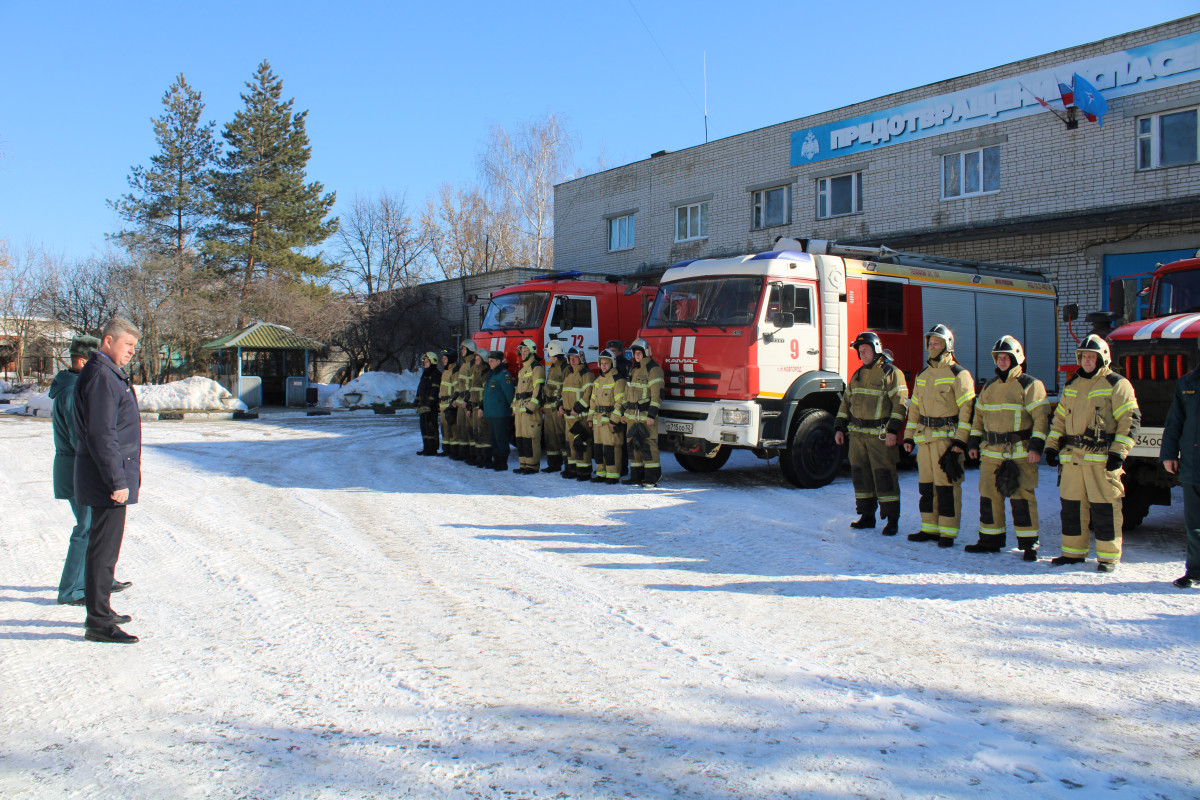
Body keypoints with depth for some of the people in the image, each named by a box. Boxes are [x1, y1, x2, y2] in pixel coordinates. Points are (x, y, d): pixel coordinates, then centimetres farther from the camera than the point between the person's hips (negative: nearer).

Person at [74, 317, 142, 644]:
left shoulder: (112, 376, 17)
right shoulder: (101, 377, -16)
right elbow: (101, 436, -22)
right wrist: (117, 481, -22)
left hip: (109, 479, 11)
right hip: (109, 480, -11)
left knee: (103, 546, 18)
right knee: (104, 549, -6)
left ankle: (100, 611, 29)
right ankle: (99, 623, 0)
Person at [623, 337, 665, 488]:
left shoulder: (653, 369, -10)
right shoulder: (634, 369, 18)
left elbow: (657, 394, -15)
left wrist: (652, 415, -20)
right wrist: (625, 413, 19)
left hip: (646, 415, -8)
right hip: (632, 416, 8)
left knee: (648, 445, -7)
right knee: (632, 444, 9)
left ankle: (652, 477, -2)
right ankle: (637, 475, 17)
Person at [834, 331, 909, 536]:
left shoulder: (891, 373, -4)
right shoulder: (857, 375, 17)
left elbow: (900, 403, -10)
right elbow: (846, 402, 20)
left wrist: (893, 430, -18)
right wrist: (840, 428, 12)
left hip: (880, 435, -7)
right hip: (857, 434, 7)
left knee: (884, 475, -6)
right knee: (860, 474, 8)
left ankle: (892, 520, 0)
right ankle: (867, 516, 17)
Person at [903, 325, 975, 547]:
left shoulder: (958, 374, -5)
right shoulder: (923, 375, 16)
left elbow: (967, 409, -10)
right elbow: (914, 407, 21)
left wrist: (960, 441, -15)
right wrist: (908, 437, 16)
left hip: (947, 437, -7)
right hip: (924, 437, 7)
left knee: (947, 486, -5)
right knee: (926, 485, 10)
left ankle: (948, 533, 1)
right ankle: (930, 529, 19)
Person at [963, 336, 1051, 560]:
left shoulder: (1029, 385, -3)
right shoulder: (989, 386, 17)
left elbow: (1041, 417, -9)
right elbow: (979, 416, 24)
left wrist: (1036, 447, -16)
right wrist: (973, 442, 17)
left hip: (1020, 453, -6)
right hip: (991, 452, 7)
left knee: (1022, 497, -6)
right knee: (989, 496, 9)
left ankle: (1029, 544, 1)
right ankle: (990, 540, 19)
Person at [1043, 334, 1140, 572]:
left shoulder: (1117, 385, -1)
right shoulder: (1071, 385, 18)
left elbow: (1130, 420, -6)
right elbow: (1059, 418, 24)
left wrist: (1118, 452, -14)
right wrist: (1052, 445, 14)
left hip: (1102, 458, -6)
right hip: (1072, 457, 6)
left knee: (1104, 508, -3)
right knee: (1071, 506, 9)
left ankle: (1108, 556, 6)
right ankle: (1073, 552, 18)